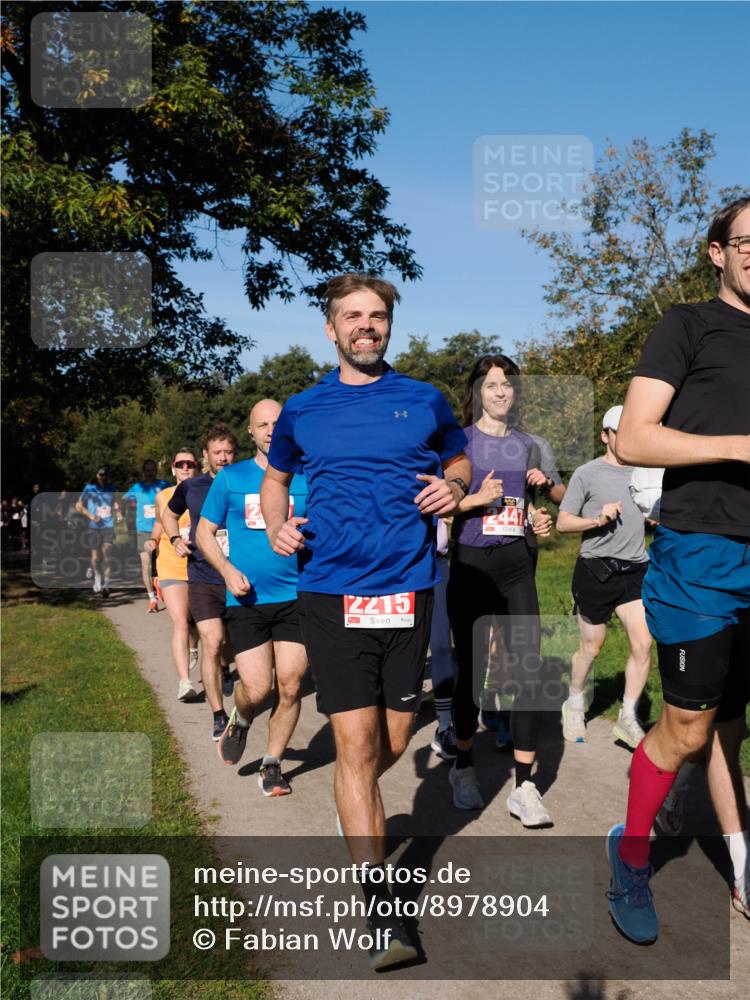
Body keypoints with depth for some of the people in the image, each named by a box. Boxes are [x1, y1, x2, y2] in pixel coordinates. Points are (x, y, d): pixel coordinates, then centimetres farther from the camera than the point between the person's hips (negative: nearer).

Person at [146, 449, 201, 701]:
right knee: (180, 622, -15)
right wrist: (153, 541, 2)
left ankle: (193, 647, 52)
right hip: (172, 567, -1)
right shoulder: (162, 497, 2)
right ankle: (184, 682, -18)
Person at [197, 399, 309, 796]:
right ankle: (239, 721, 31)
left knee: (289, 687, 0)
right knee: (257, 689, -6)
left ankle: (272, 764, 21)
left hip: (296, 598, 1)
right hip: (247, 600, -1)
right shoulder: (230, 478, 3)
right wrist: (228, 570, -7)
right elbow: (204, 531, 8)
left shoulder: (306, 479, 4)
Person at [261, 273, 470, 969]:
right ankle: (381, 911, 1)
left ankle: (357, 808, 45)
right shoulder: (302, 410, 8)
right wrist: (276, 526, 3)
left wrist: (453, 487, -3)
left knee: (393, 743, 10)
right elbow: (274, 477, 23)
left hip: (408, 590, 2)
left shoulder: (424, 402, 8)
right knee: (356, 743, -7)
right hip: (330, 591, -1)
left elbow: (460, 462, 21)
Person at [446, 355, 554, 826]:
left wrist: (541, 520, 4)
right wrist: (476, 499, -18)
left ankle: (525, 787, -1)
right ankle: (464, 767, 27)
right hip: (471, 562, -3)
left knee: (530, 669, -7)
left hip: (517, 563, 3)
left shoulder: (527, 446, 14)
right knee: (471, 670, 6)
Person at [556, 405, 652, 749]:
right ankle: (574, 706, 30)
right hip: (596, 570, -4)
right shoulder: (587, 473, -3)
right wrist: (598, 520, -19)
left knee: (643, 643, -7)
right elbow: (563, 523, -4)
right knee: (590, 648, 6)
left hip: (636, 570, 4)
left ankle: (628, 719, 7)